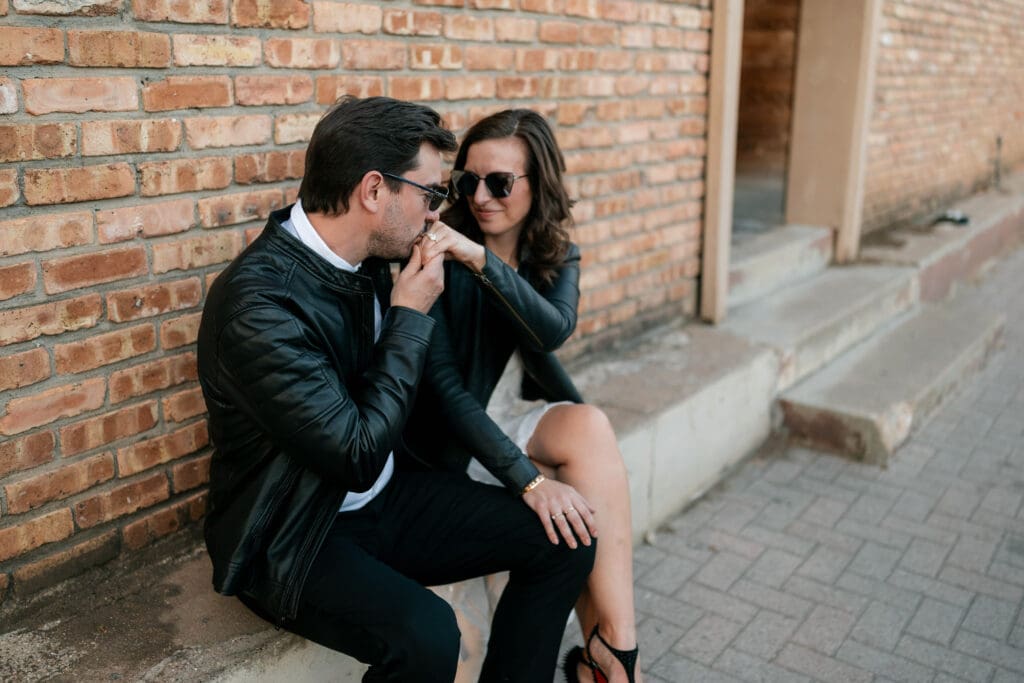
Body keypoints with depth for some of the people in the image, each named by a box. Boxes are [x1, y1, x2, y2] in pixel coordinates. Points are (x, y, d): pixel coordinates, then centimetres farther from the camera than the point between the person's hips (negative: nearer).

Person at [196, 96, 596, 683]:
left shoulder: (367, 261, -2)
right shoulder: (256, 302, -26)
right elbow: (358, 456, -26)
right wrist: (411, 315, -19)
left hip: (383, 500, 7)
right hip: (291, 540, -7)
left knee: (564, 539, -2)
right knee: (425, 635, -32)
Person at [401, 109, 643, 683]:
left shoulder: (558, 258, 1)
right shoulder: (441, 259, -14)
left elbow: (555, 330, -22)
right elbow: (444, 385, -20)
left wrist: (481, 259, -36)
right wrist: (528, 479, -27)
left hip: (525, 417, 5)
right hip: (456, 436, -4)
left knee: (589, 427, -27)